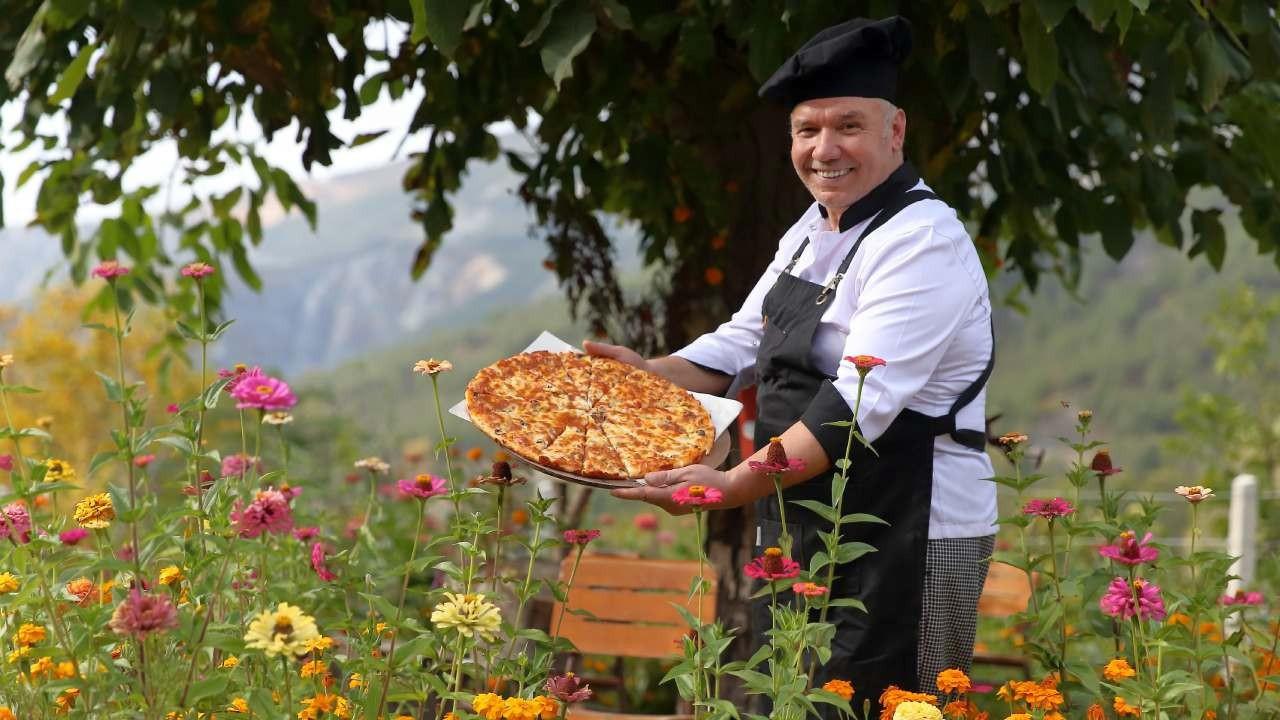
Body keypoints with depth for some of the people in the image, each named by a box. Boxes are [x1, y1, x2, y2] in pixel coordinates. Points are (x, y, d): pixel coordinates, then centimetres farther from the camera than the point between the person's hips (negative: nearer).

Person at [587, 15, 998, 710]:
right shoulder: (813, 229, 11)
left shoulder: (923, 242, -18)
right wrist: (647, 372, 4)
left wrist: (737, 486, -33)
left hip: (902, 543, -9)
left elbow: (861, 401, -27)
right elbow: (743, 342, 20)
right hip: (802, 534, 9)